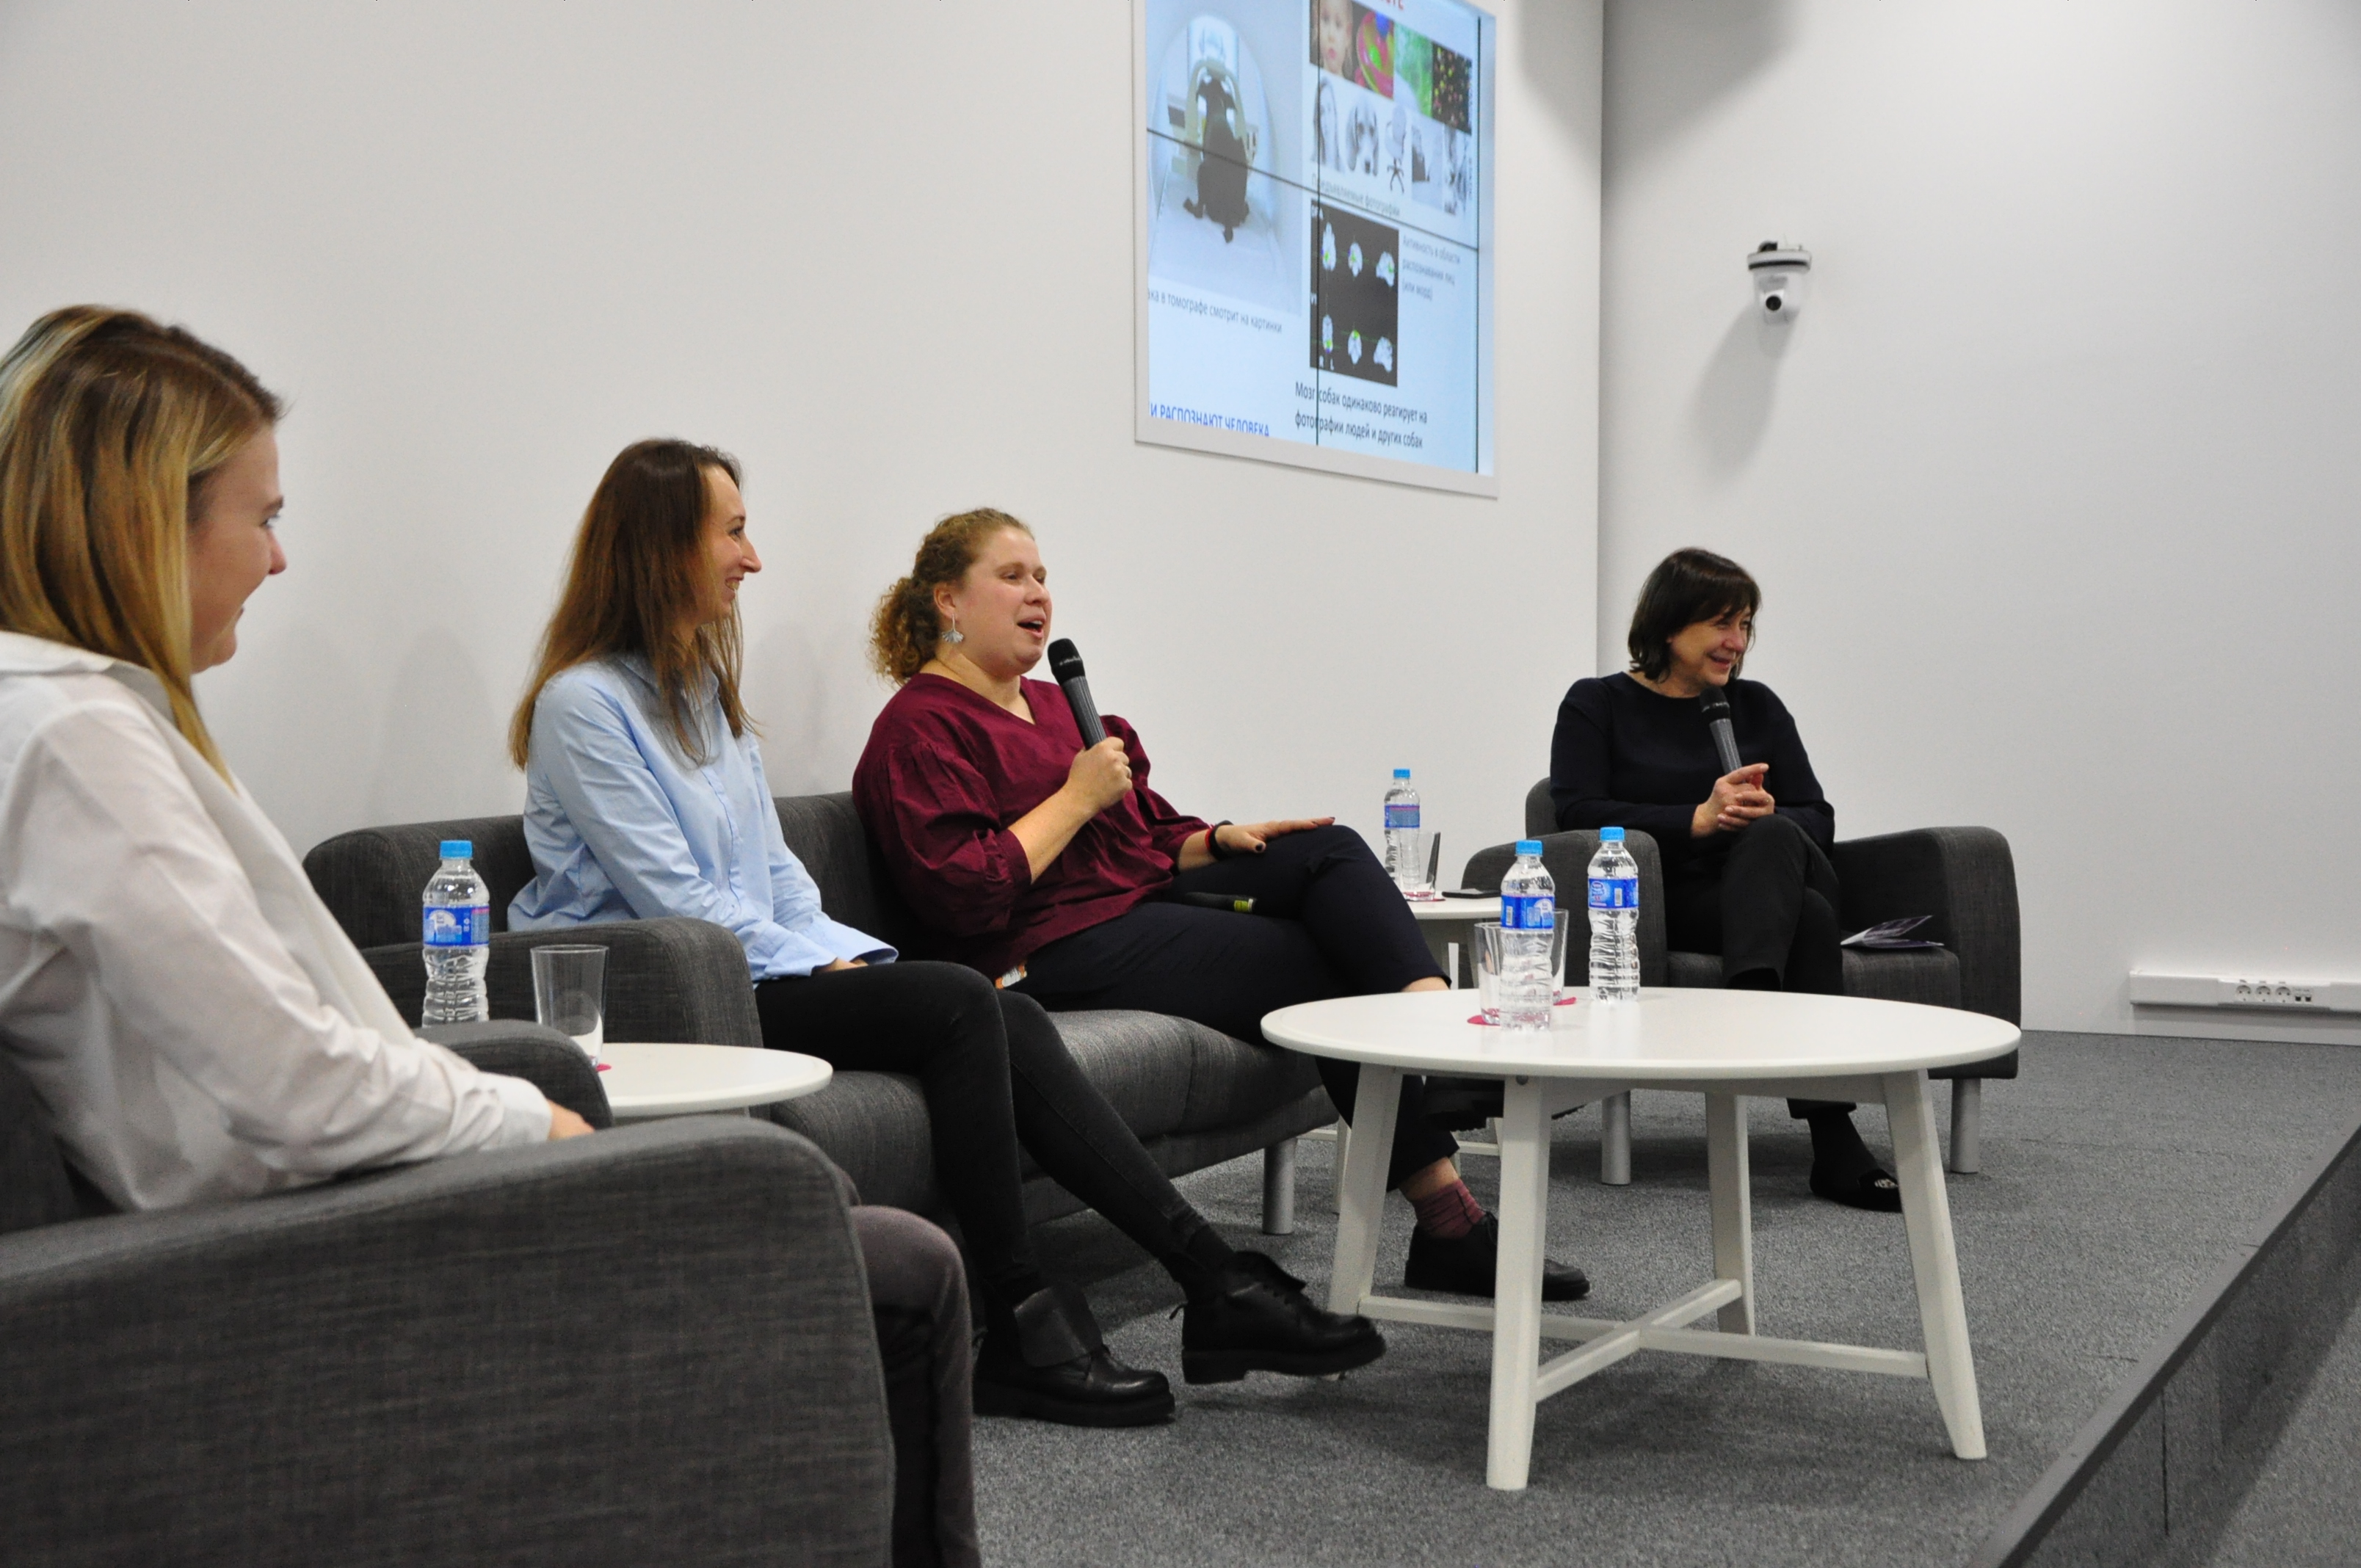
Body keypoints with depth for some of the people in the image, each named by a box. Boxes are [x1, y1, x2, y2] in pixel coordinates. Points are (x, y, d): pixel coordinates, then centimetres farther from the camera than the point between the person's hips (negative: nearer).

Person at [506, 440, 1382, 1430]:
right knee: (961, 1006, -26)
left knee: (1009, 1019, -15)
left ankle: (1217, 1288, -20)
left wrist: (840, 951, 2)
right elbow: (671, 894, -15)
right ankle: (1019, 1331, -20)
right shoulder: (582, 703, -9)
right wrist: (817, 966, -14)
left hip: (770, 970, 8)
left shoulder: (705, 688, 19)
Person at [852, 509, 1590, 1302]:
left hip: (1149, 897, 9)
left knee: (1328, 850, -14)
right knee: (1325, 973, -18)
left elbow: (1148, 833, 27)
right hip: (1061, 951, -9)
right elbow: (963, 893, -19)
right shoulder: (919, 728, -5)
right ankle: (1447, 1219, -16)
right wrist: (1077, 798, -14)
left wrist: (1220, 840, 5)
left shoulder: (1052, 702, 24)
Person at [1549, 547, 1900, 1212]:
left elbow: (1818, 820, 12)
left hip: (1768, 887, 4)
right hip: (1667, 906, -3)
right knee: (1806, 912, -34)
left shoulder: (1756, 706, 21)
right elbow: (1577, 811, -8)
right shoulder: (1598, 704, 10)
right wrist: (1698, 819, -19)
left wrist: (1766, 817, -13)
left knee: (1775, 836, -34)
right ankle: (1835, 1149, -45)